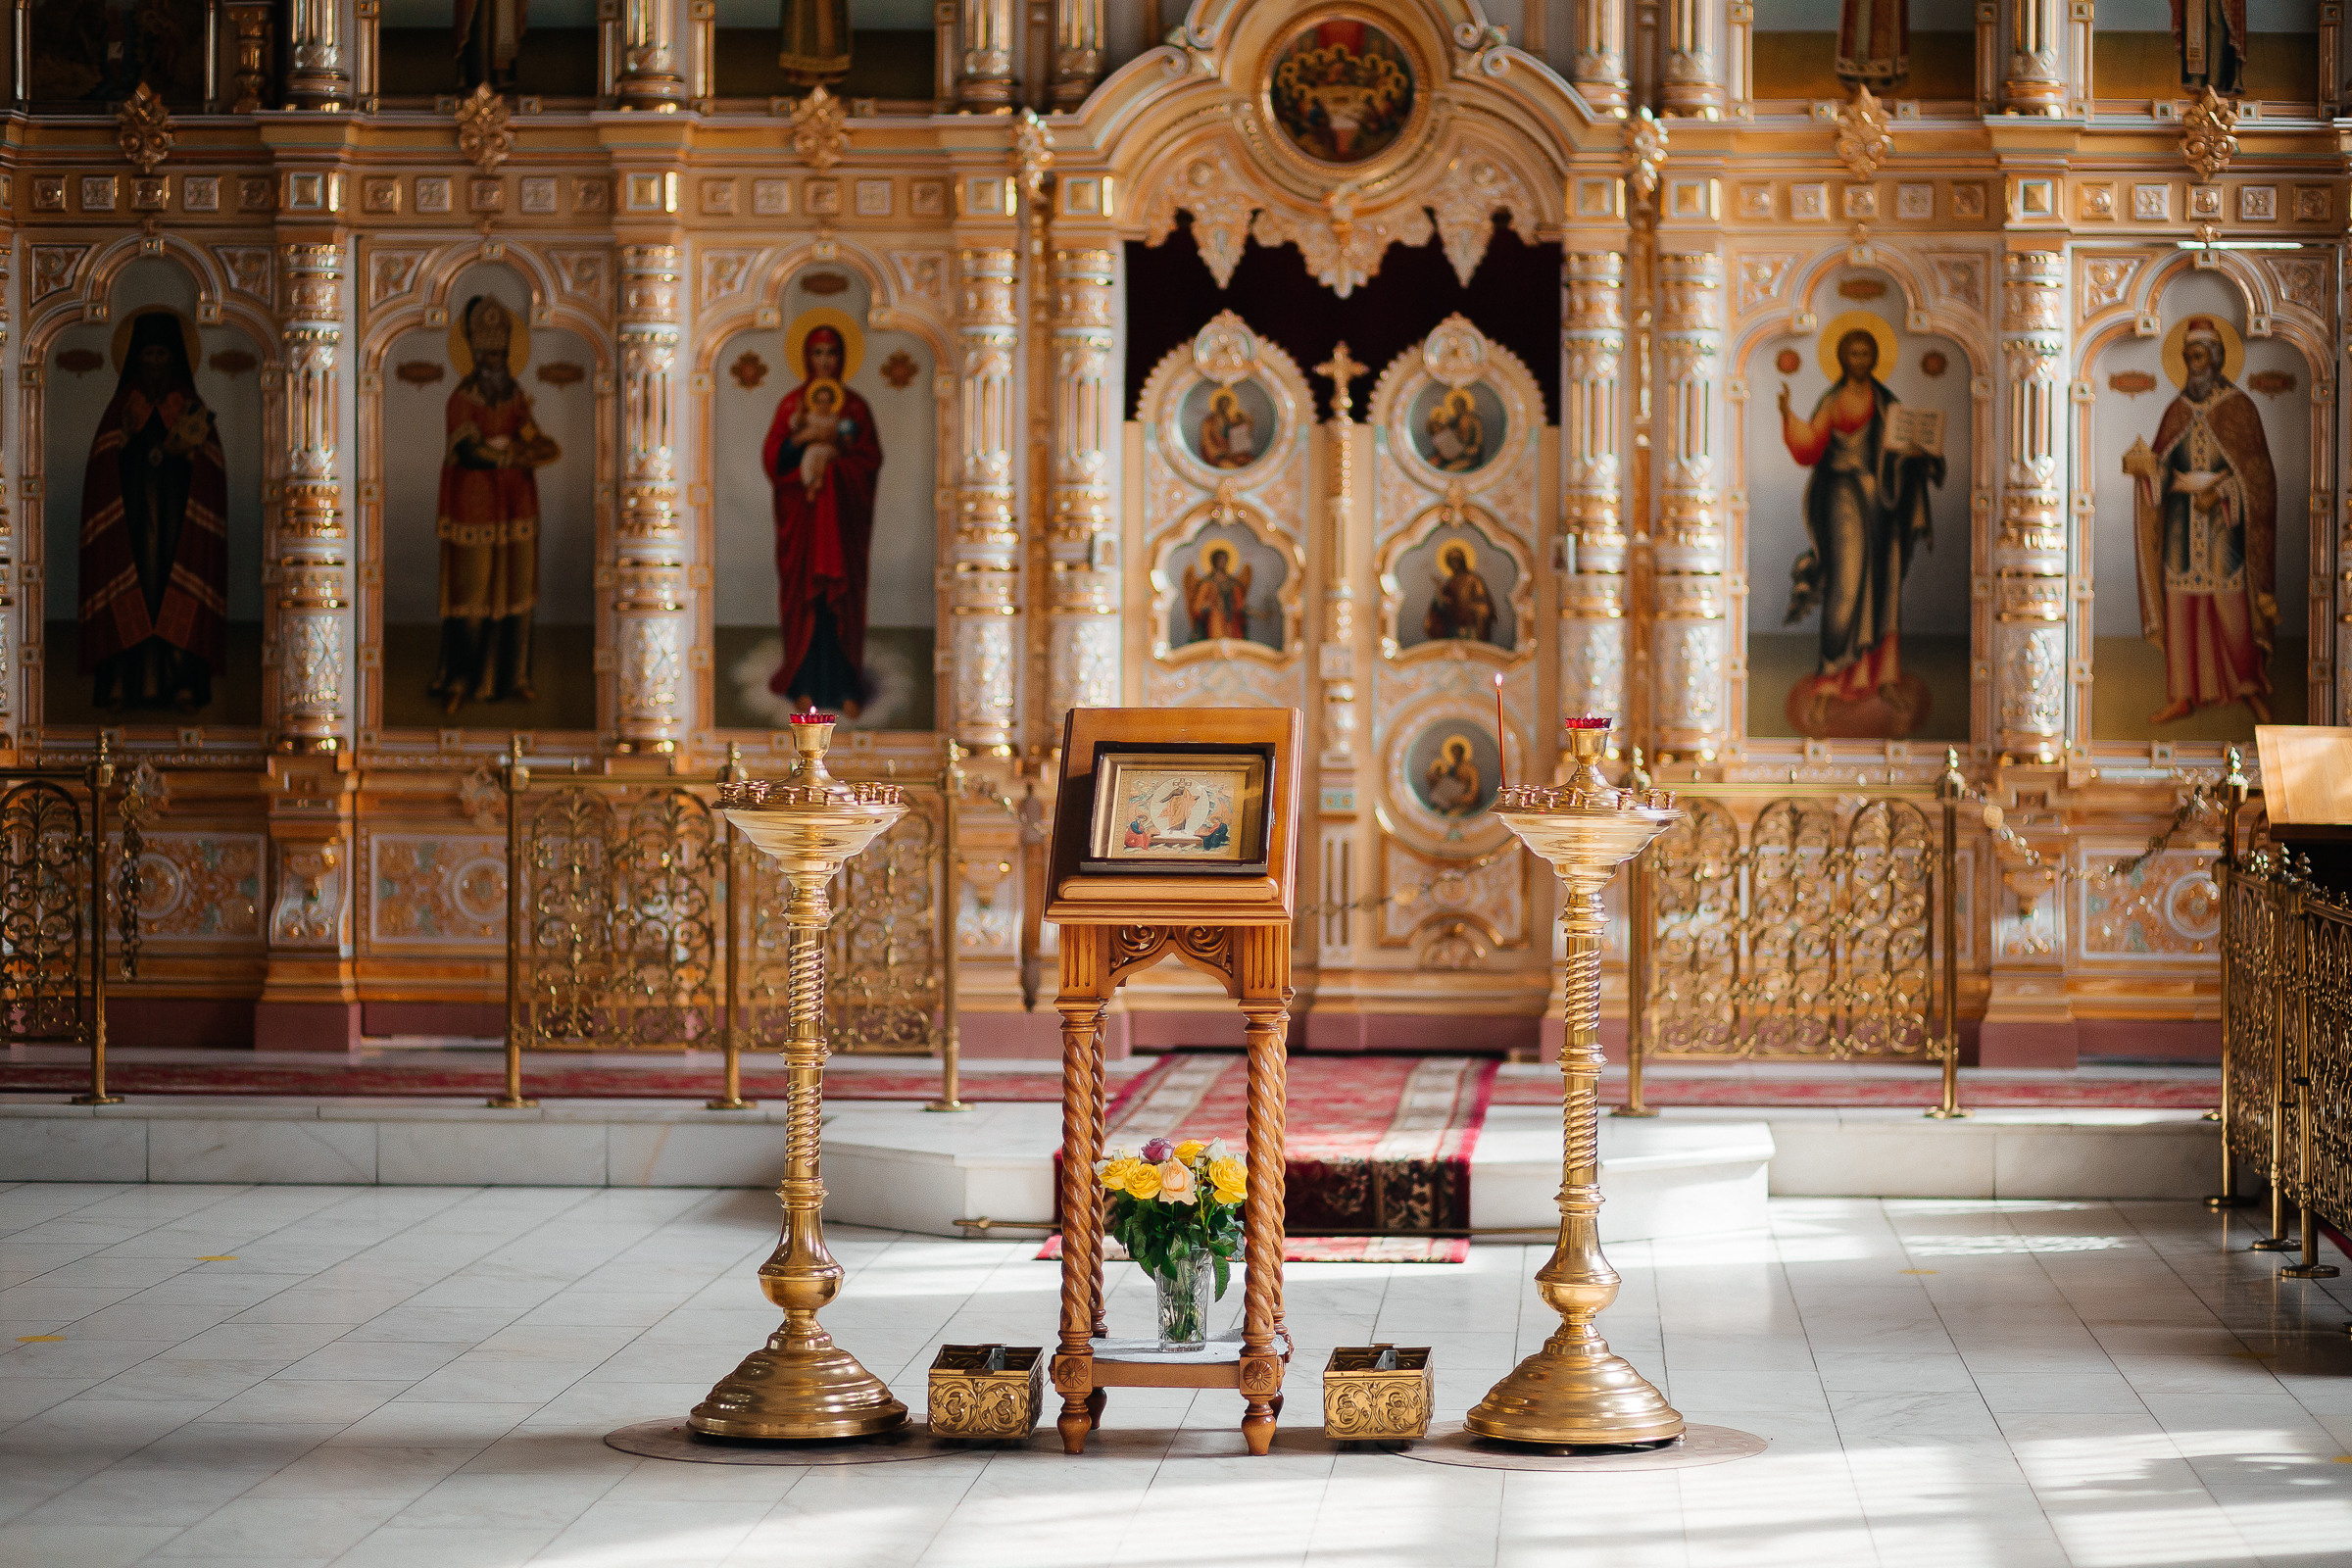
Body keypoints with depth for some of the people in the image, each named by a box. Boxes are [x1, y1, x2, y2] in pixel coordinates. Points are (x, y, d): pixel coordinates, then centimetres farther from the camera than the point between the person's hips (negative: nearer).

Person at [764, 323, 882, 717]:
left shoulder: (855, 406, 7)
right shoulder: (792, 404, 6)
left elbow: (871, 460, 2)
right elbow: (773, 458, -1)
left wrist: (836, 450, -12)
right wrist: (803, 437, -16)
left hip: (843, 515, 0)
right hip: (801, 513, 0)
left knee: (843, 597, -3)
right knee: (803, 593, -3)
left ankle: (845, 686, 0)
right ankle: (805, 684, 3)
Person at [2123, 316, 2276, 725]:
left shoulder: (2239, 408, -3)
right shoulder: (2177, 411, 9)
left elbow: (2256, 473, -6)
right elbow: (2160, 469, 8)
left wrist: (2219, 490, -20)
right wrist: (2144, 464, -14)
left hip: (2223, 524, -4)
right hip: (2182, 524, 4)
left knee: (2231, 608, -5)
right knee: (2180, 607, 2)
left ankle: (2251, 686, 14)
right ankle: (2183, 695, 7)